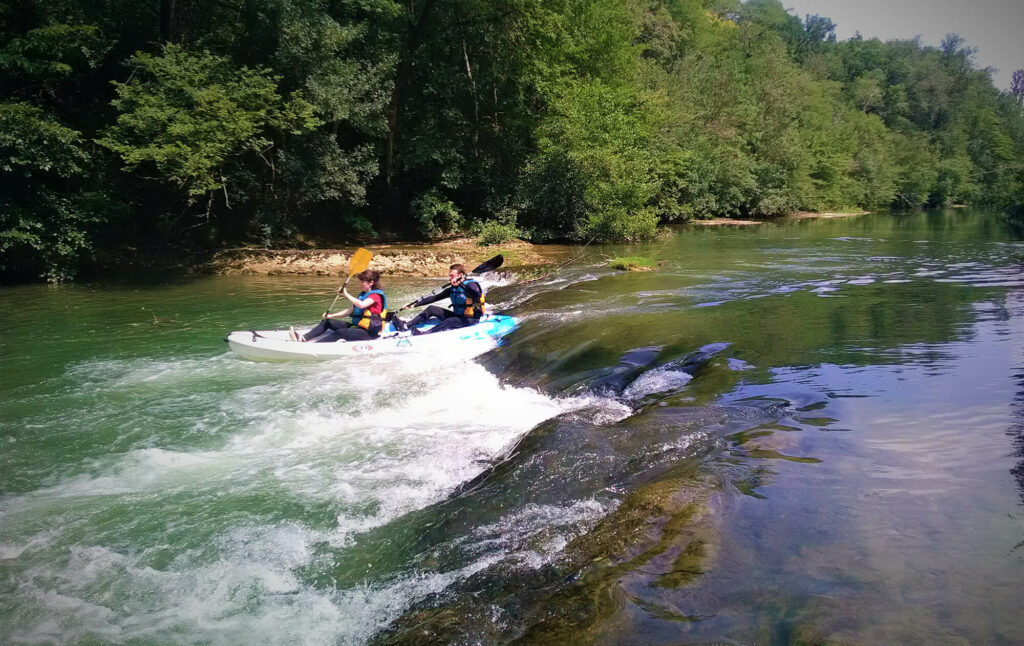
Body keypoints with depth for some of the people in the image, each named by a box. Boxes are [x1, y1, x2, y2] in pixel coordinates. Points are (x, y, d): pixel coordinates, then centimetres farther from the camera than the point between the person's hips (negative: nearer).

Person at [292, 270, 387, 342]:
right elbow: (350, 311, 18)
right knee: (327, 322, 1)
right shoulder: (362, 294, 20)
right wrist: (331, 316, 9)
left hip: (369, 332, -9)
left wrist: (346, 294, -24)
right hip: (357, 326, 9)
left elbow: (361, 305, -29)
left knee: (340, 332, -31)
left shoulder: (376, 295, -9)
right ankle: (304, 338, -15)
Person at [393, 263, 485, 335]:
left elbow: (476, 295, -37)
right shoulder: (452, 289, 9)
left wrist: (460, 284, -40)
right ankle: (406, 325, -9)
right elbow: (435, 297, 8)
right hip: (458, 316, 8)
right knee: (432, 309, 1)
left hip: (472, 319, -8)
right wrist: (414, 304, 2)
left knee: (449, 321, -35)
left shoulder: (471, 285, -13)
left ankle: (424, 335, -48)